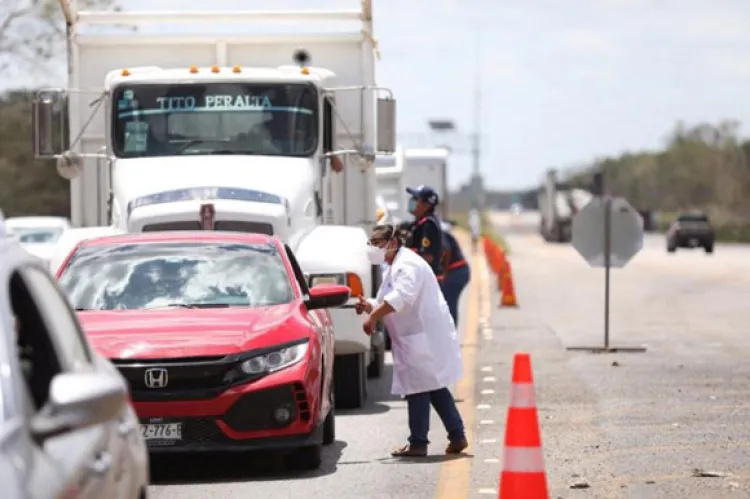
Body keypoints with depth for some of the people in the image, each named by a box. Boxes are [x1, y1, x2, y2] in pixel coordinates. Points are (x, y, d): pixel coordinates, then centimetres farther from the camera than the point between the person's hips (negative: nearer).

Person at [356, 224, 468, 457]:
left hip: (424, 338, -11)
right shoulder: (395, 267, 20)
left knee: (418, 389, -7)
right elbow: (386, 303, 21)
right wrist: (369, 306, -1)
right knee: (434, 388, 12)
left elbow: (401, 297, -32)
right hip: (417, 337, 11)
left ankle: (418, 443, -3)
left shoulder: (407, 265, -15)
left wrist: (373, 316, -32)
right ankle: (457, 436, 14)